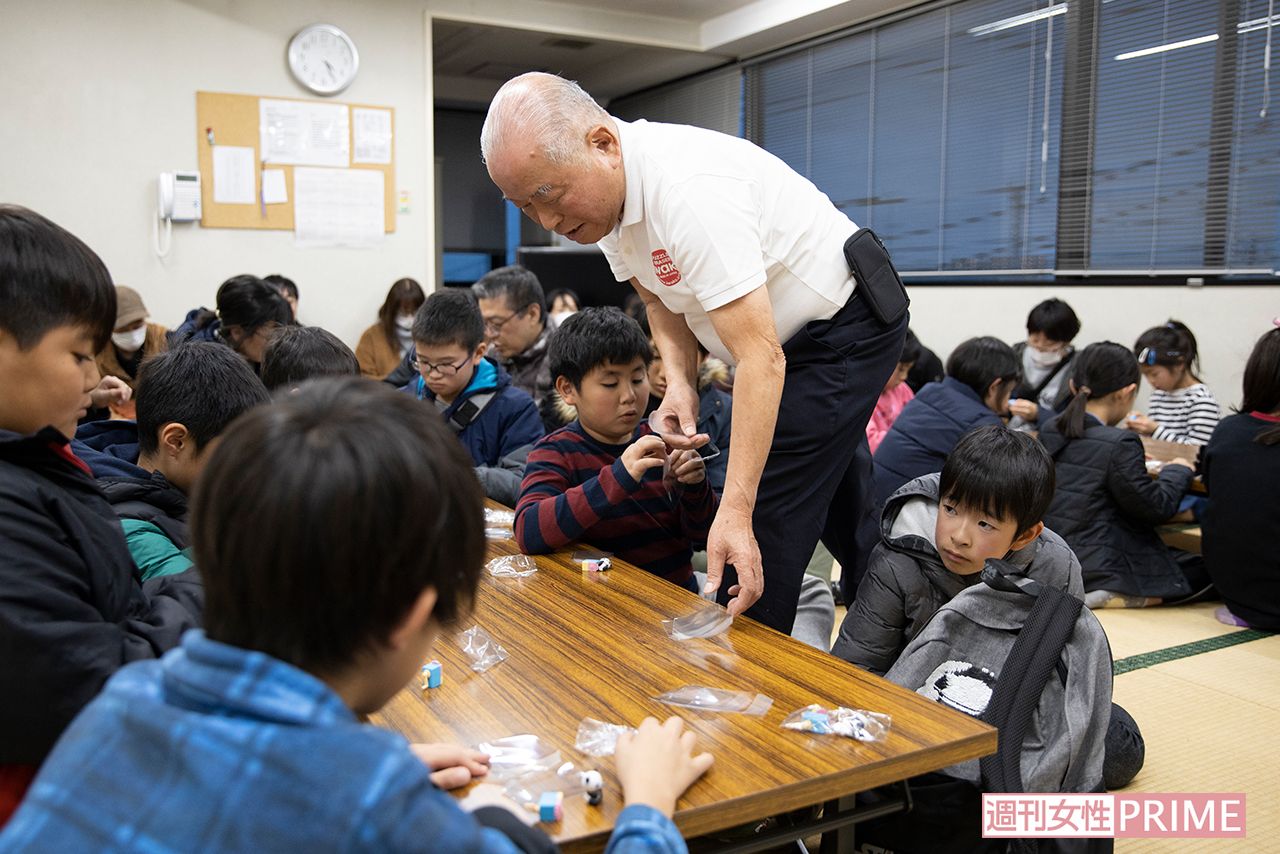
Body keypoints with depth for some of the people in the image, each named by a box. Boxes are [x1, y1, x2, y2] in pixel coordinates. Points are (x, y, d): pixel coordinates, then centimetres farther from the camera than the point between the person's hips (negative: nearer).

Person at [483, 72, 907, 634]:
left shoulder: (687, 190, -36)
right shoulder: (599, 187, -7)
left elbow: (760, 357, -38)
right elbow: (660, 297, 6)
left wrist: (735, 512, -41)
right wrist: (679, 383, -14)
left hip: (845, 328, -9)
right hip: (789, 331, 9)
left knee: (758, 538, -14)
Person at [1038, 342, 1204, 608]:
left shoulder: (1048, 433, 3)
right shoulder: (1119, 445, -19)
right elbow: (1155, 508, -10)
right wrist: (1177, 471, 7)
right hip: (1097, 568, -8)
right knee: (1202, 570, 8)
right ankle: (1113, 599, -10)